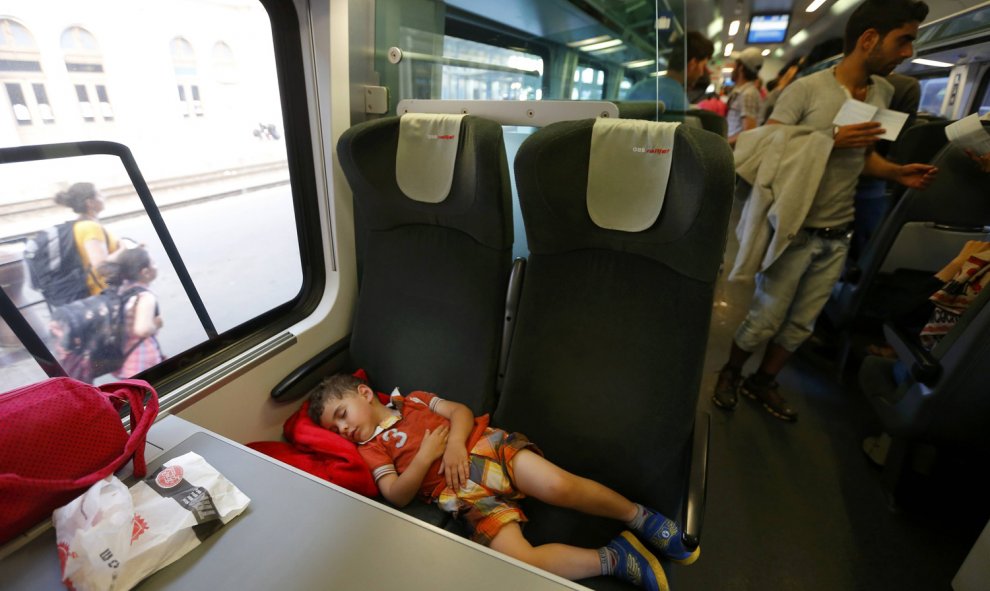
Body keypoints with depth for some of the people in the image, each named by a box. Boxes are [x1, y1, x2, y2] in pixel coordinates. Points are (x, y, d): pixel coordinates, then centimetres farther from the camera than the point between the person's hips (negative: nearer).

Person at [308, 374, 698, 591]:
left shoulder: (413, 400, 19)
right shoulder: (371, 448, 14)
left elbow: (461, 412, 10)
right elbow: (397, 496, 2)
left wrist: (455, 443, -9)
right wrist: (425, 455, -10)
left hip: (484, 445, 1)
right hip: (460, 492, 0)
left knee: (559, 486, -22)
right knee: (519, 560, -23)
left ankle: (639, 517, 1)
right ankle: (614, 558, -7)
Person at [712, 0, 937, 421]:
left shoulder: (883, 93, 10)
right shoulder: (807, 89, -12)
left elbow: (862, 155, 19)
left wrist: (898, 173, 1)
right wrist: (831, 140, -23)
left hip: (837, 236, 7)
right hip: (793, 230, -6)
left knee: (801, 325, 13)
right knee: (764, 320, 3)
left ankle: (762, 384, 31)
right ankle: (729, 374, 27)